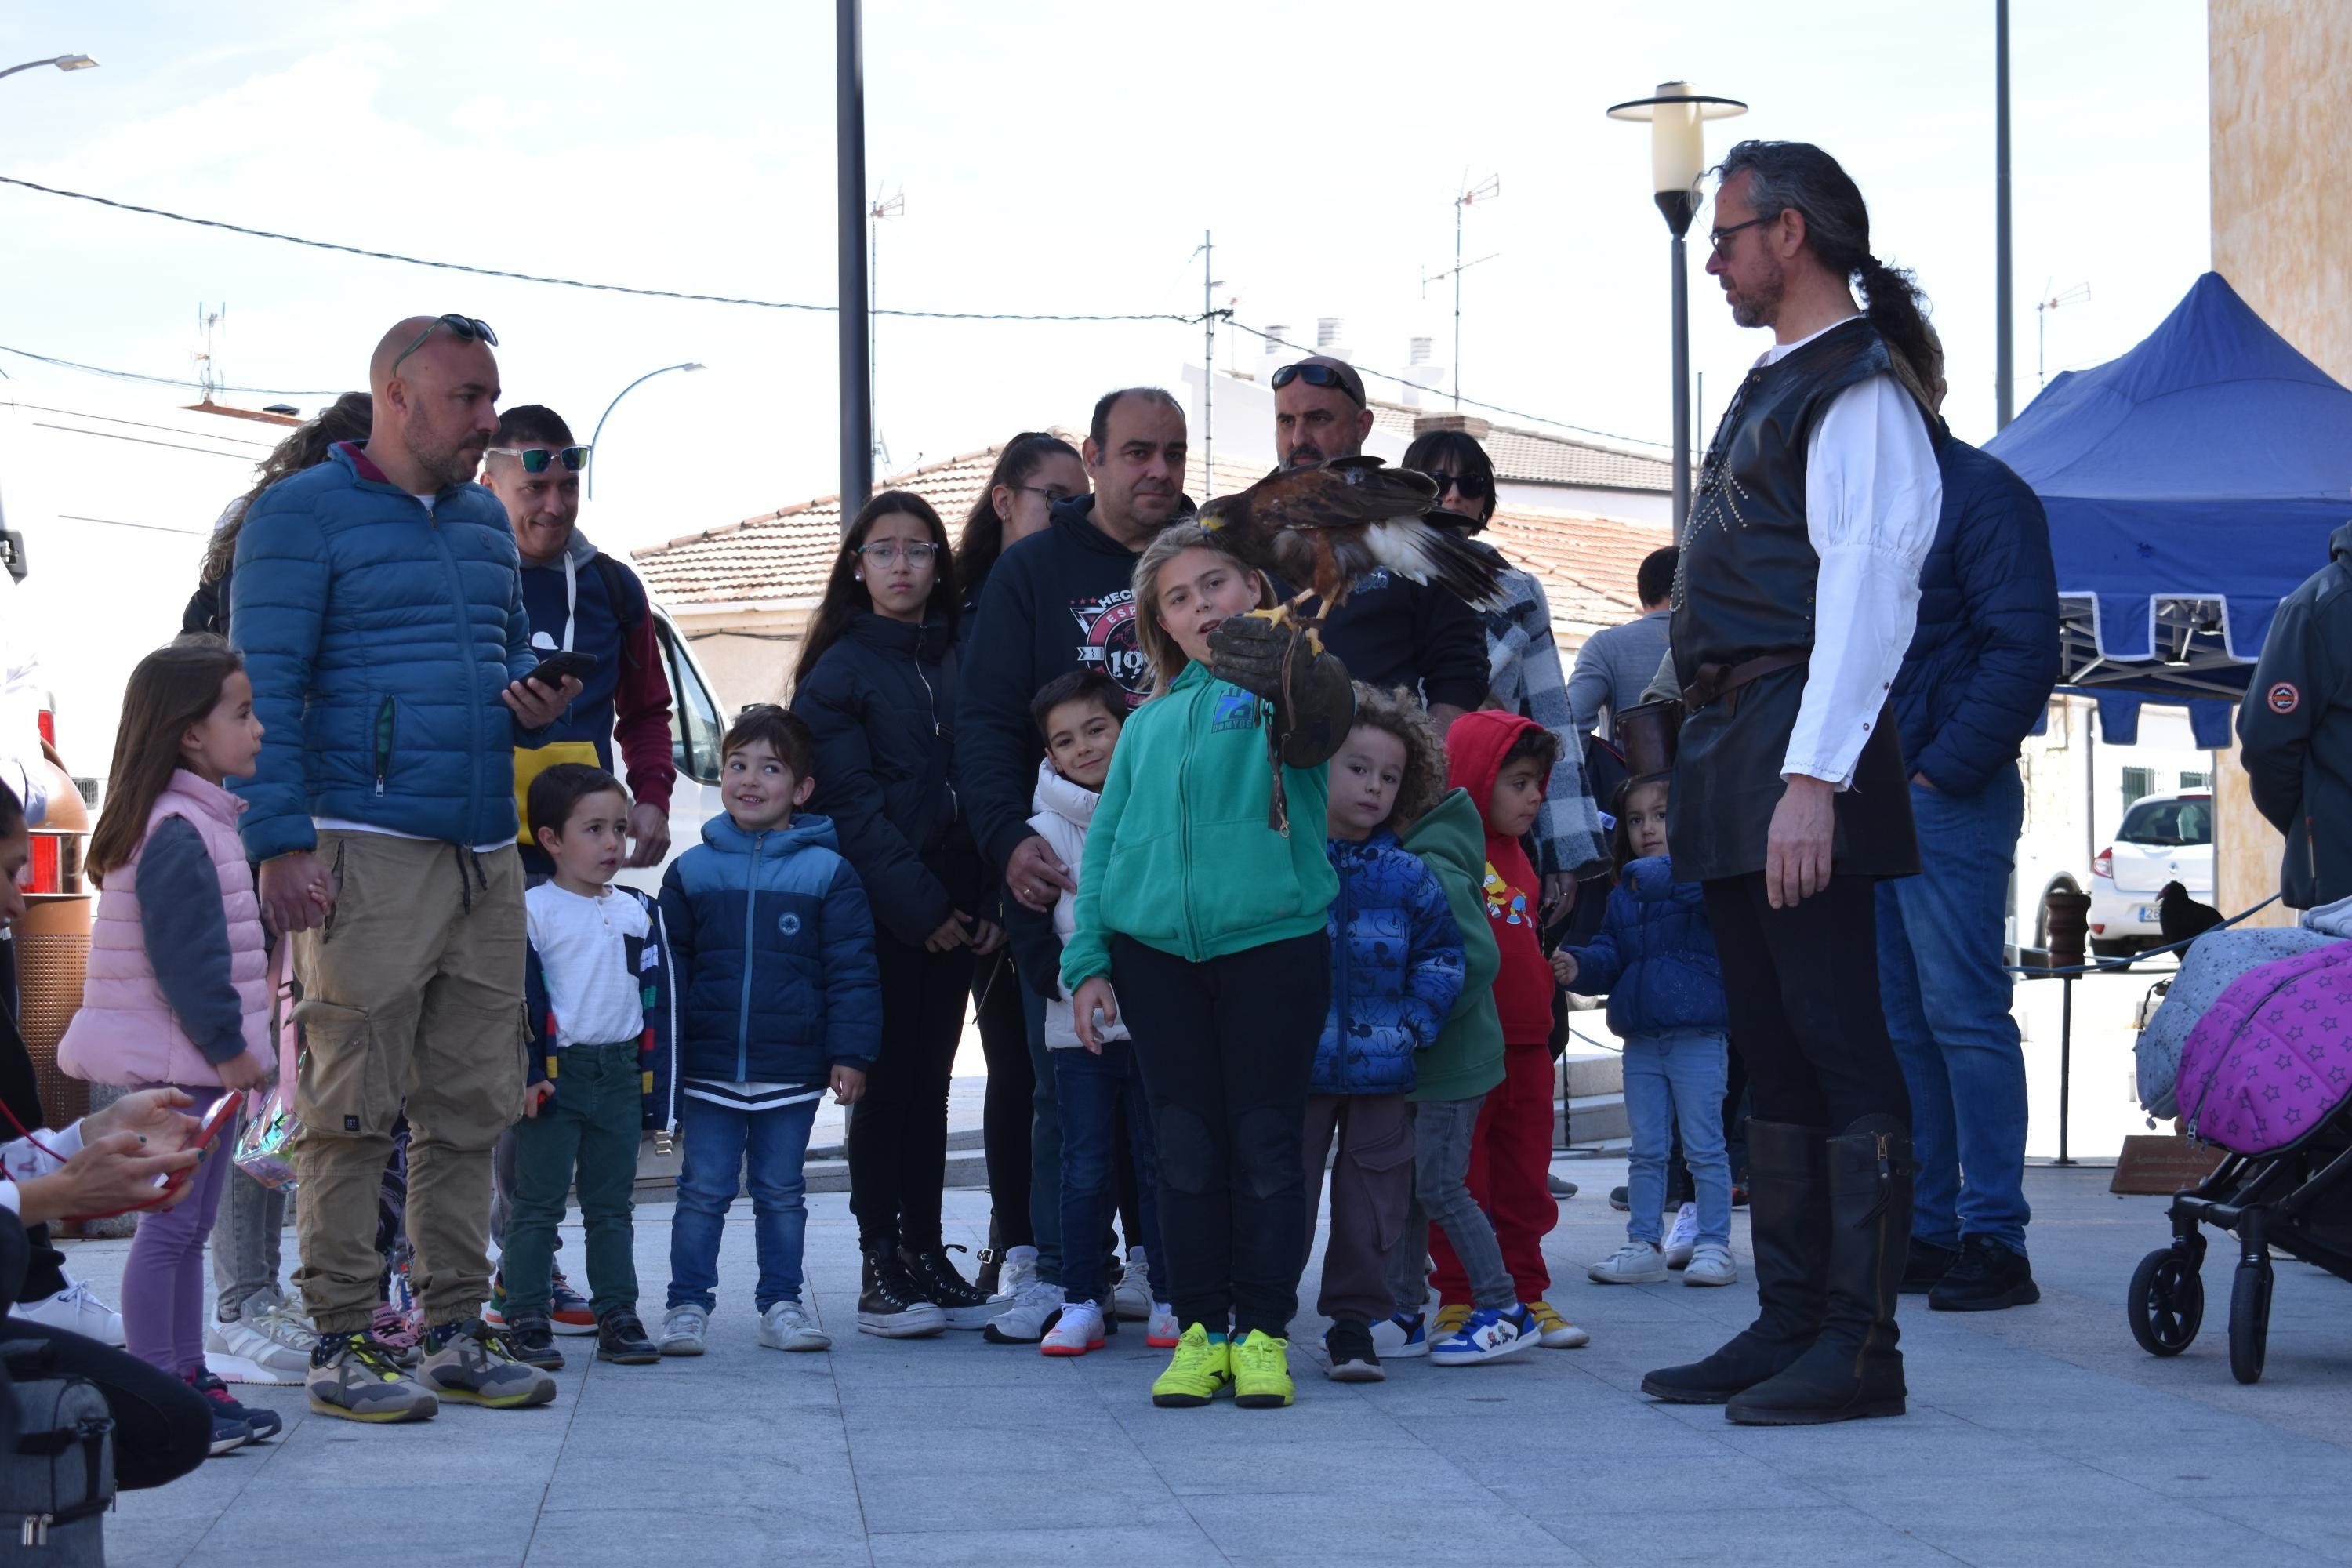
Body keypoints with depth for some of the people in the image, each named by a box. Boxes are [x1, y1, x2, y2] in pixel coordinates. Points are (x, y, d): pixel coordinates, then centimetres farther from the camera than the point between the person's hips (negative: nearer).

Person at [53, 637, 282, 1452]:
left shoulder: (198, 821, 16)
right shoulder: (178, 835, -18)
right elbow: (186, 959, -22)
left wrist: (233, 1047, 19)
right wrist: (227, 1046, -17)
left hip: (199, 1060, 11)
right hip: (181, 1065, -11)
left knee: (187, 1228, 14)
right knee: (170, 1225, -7)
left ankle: (188, 1380, 20)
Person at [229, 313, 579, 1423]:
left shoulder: (485, 521, 20)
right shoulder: (302, 515, -1)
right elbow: (263, 691, -7)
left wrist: (534, 705, 7)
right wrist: (281, 846, -15)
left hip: (486, 859, 7)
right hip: (366, 852, -7)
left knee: (471, 1104, 7)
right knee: (352, 1110, -6)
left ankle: (457, 1331, 14)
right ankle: (342, 1346, -1)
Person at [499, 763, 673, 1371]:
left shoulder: (639, 912, 9)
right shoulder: (531, 911, -7)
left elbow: (657, 1002, 12)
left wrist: (657, 1084, 8)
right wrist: (523, 1075, -16)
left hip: (620, 1076, 5)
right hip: (554, 1076, -5)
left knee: (612, 1206, 11)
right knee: (538, 1203, 0)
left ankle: (618, 1316, 15)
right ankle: (527, 1321, 2)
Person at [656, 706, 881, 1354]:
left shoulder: (827, 873, 0)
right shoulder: (692, 872, 4)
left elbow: (851, 970, 0)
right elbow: (667, 967, 8)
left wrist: (850, 1052, -5)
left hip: (792, 1072, -1)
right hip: (709, 1071, 1)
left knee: (781, 1193, 9)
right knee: (703, 1191, 2)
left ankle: (781, 1302, 19)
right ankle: (688, 1304, 10)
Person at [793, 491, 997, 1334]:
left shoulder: (962, 659, 11)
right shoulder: (839, 670, -1)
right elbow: (850, 804, -7)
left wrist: (993, 900, -4)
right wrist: (919, 907, -14)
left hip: (952, 907, 4)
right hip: (876, 908, -4)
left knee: (930, 1082, 8)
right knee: (886, 1082, -2)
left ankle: (926, 1253, 13)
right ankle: (883, 1266, 2)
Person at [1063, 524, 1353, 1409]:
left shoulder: (1280, 683, 3)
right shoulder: (1150, 722, 15)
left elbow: (1316, 733, -21)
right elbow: (1105, 840, 15)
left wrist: (1292, 694, -41)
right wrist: (1087, 962, 6)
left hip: (1272, 937, -3)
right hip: (1155, 948, 4)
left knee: (1266, 1143, 1)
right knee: (1186, 1146, 6)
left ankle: (1262, 1332, 9)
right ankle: (1200, 1330, 13)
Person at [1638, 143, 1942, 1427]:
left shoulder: (1859, 390, -9)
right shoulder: (1774, 387, 21)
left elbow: (1866, 583, -18)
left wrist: (1813, 775, -26)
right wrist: (1713, 760, 16)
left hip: (1802, 746, -10)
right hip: (1732, 745, 10)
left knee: (1835, 1044, -8)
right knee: (1769, 1052, 11)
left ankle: (1859, 1345, -7)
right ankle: (1789, 1326, 15)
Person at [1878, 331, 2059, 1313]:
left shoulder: (1984, 495, -5)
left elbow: (2021, 655, -13)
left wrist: (1943, 772, -16)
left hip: (1945, 798, -8)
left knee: (1963, 1013, -8)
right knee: (1896, 1023, 9)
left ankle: (1994, 1242, -6)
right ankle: (1924, 1231, 14)